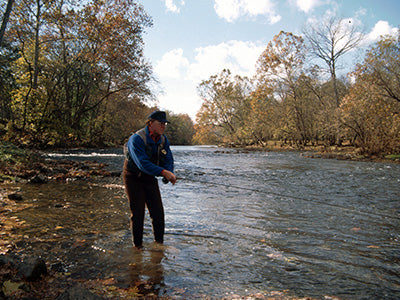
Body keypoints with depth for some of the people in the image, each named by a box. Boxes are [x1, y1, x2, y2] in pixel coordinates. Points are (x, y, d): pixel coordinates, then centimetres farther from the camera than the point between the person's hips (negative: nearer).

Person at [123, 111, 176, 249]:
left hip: (149, 177, 6)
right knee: (137, 212, -6)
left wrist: (169, 175, -26)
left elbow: (168, 159, -4)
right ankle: (137, 245, 11)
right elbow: (142, 163, -34)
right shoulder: (136, 139, -24)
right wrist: (163, 172, -43)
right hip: (133, 177, -5)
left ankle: (159, 242, 17)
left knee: (158, 211, 1)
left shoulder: (163, 139, -3)